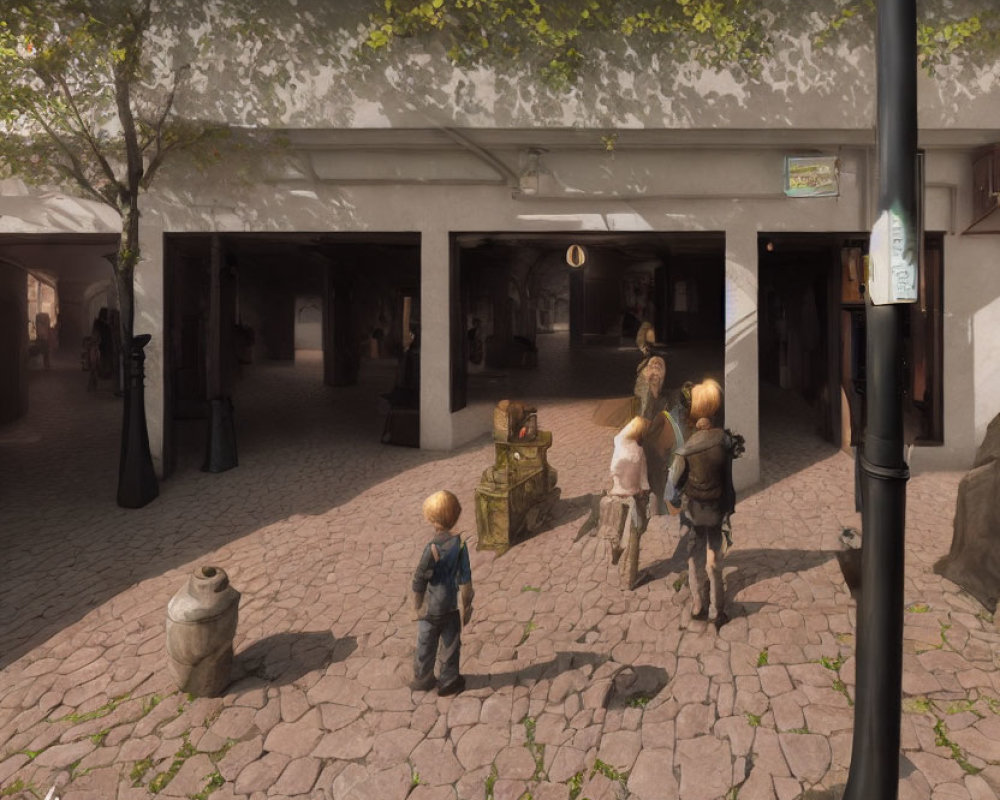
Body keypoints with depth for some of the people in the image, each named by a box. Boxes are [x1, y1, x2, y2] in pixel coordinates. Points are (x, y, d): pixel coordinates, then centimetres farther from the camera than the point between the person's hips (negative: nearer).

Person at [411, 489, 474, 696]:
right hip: (451, 607, 2)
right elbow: (465, 579, -8)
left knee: (426, 646, 19)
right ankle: (449, 681, 32)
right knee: (451, 645, 19)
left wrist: (416, 608, -6)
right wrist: (466, 606, 4)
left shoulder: (432, 548, -24)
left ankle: (423, 679, 37)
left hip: (431, 609, -2)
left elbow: (419, 582, -19)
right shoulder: (460, 544, -14)